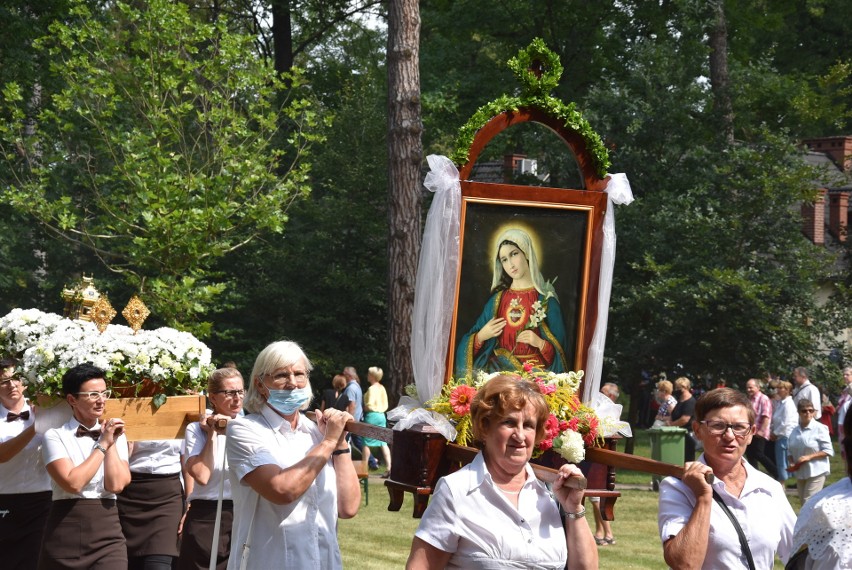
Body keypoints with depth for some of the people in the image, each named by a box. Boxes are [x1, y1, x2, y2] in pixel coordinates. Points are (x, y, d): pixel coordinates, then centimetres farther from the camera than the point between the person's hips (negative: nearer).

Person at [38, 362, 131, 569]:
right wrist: (103, 444, -8)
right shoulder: (55, 436, -1)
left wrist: (112, 441, -4)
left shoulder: (116, 435, 9)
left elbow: (116, 485, -5)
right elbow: (73, 483, -15)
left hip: (108, 534, 2)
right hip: (65, 536, -2)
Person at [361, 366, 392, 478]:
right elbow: (385, 405, 14)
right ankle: (389, 468, -2)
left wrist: (363, 408, -3)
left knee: (366, 443, 2)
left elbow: (369, 405, -20)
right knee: (383, 443, 5)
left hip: (372, 416, -8)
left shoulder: (372, 389, -14)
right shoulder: (382, 388, 10)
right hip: (381, 415, 8)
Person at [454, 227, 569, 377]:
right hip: (500, 369, 3)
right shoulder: (498, 299, 12)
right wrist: (481, 336, -3)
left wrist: (541, 343, -15)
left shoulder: (545, 298, 3)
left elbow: (559, 349, 4)